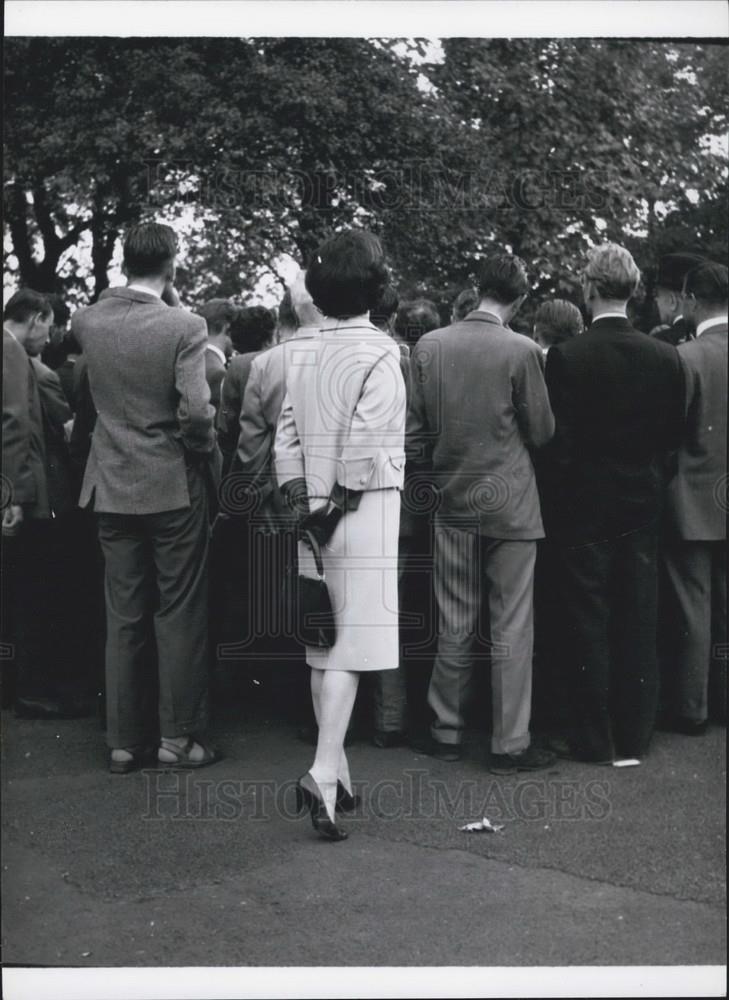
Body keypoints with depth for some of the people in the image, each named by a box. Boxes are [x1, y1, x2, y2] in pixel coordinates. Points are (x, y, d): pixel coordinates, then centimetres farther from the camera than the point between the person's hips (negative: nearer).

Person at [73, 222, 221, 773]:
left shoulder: (88, 321, -1)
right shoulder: (184, 327, -15)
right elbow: (196, 412, -21)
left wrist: (166, 303, 16)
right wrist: (206, 453, -1)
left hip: (113, 489, 4)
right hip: (175, 487, -4)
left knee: (124, 618, 11)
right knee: (179, 616, 7)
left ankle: (124, 741, 17)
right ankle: (178, 737, 13)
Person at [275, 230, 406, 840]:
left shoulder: (303, 357, 9)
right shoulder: (378, 353, -10)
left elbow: (286, 437, 6)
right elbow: (366, 444, -17)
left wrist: (303, 501, 4)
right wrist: (339, 502, -9)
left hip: (315, 517, 6)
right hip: (364, 513, -6)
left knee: (324, 645, 12)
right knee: (351, 646, -6)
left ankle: (336, 768, 22)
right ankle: (324, 773, -13)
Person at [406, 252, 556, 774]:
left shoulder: (428, 346, -2)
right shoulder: (522, 351, -13)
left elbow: (414, 428, 3)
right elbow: (542, 432, -5)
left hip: (451, 502, 4)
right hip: (509, 505, -4)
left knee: (454, 625, 14)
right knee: (511, 629, 4)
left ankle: (447, 731, 23)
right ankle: (511, 744, 10)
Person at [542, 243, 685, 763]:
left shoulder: (566, 357, -13)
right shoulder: (666, 356, -2)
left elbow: (559, 443, -13)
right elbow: (673, 433, 2)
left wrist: (556, 505, -3)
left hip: (585, 507, -3)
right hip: (643, 506, 4)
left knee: (588, 626, 5)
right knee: (639, 625, 11)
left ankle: (593, 739, 12)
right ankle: (635, 734, 20)